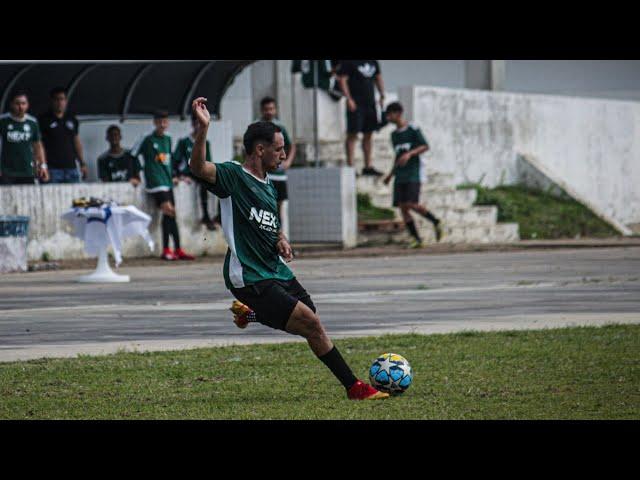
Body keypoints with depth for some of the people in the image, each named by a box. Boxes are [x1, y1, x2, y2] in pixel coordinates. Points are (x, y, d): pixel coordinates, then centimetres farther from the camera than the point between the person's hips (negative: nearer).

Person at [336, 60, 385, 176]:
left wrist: (382, 96, 11)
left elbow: (378, 78, 20)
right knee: (352, 134, -5)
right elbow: (342, 79, -12)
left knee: (368, 134, 10)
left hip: (370, 102, 7)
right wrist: (349, 99, -19)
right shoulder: (348, 62, -8)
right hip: (356, 104, -7)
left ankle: (368, 166, 17)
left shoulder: (373, 62, 11)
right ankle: (350, 166, -2)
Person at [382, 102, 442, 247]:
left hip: (414, 174, -7)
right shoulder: (394, 135, 18)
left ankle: (436, 222, 4)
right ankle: (416, 239, -1)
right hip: (400, 176, 7)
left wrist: (410, 154, -22)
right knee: (402, 207, -4)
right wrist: (390, 175, 21)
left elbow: (425, 146, -8)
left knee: (412, 204, -19)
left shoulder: (413, 130, -3)